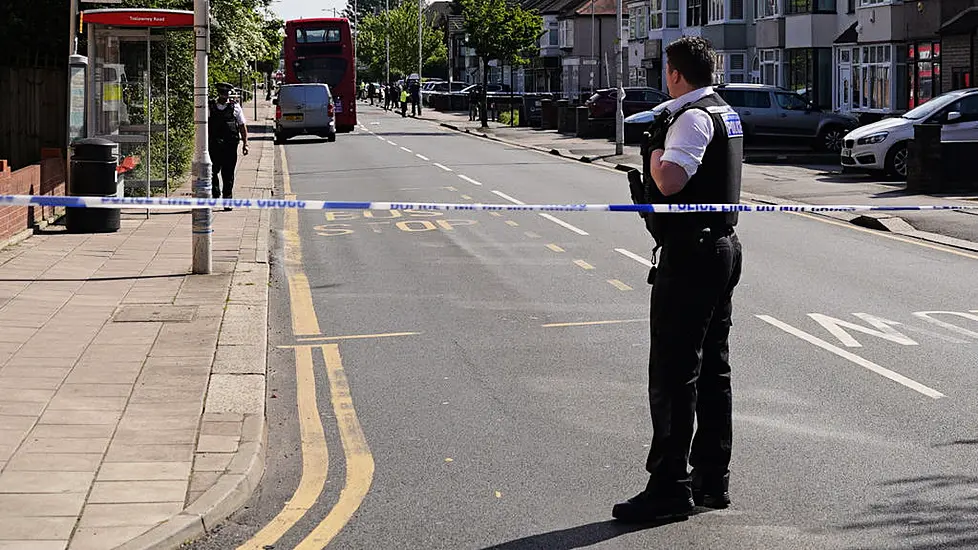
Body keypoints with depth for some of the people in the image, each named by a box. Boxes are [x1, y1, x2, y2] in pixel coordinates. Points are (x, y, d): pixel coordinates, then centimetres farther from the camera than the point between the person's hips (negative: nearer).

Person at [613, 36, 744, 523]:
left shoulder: (692, 118, -16)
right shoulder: (726, 113, 16)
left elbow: (670, 182, -28)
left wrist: (655, 157, -9)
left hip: (689, 257, -10)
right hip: (722, 247, 10)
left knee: (673, 373, -7)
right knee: (713, 368, 13)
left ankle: (670, 487, -6)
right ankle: (712, 480, 19)